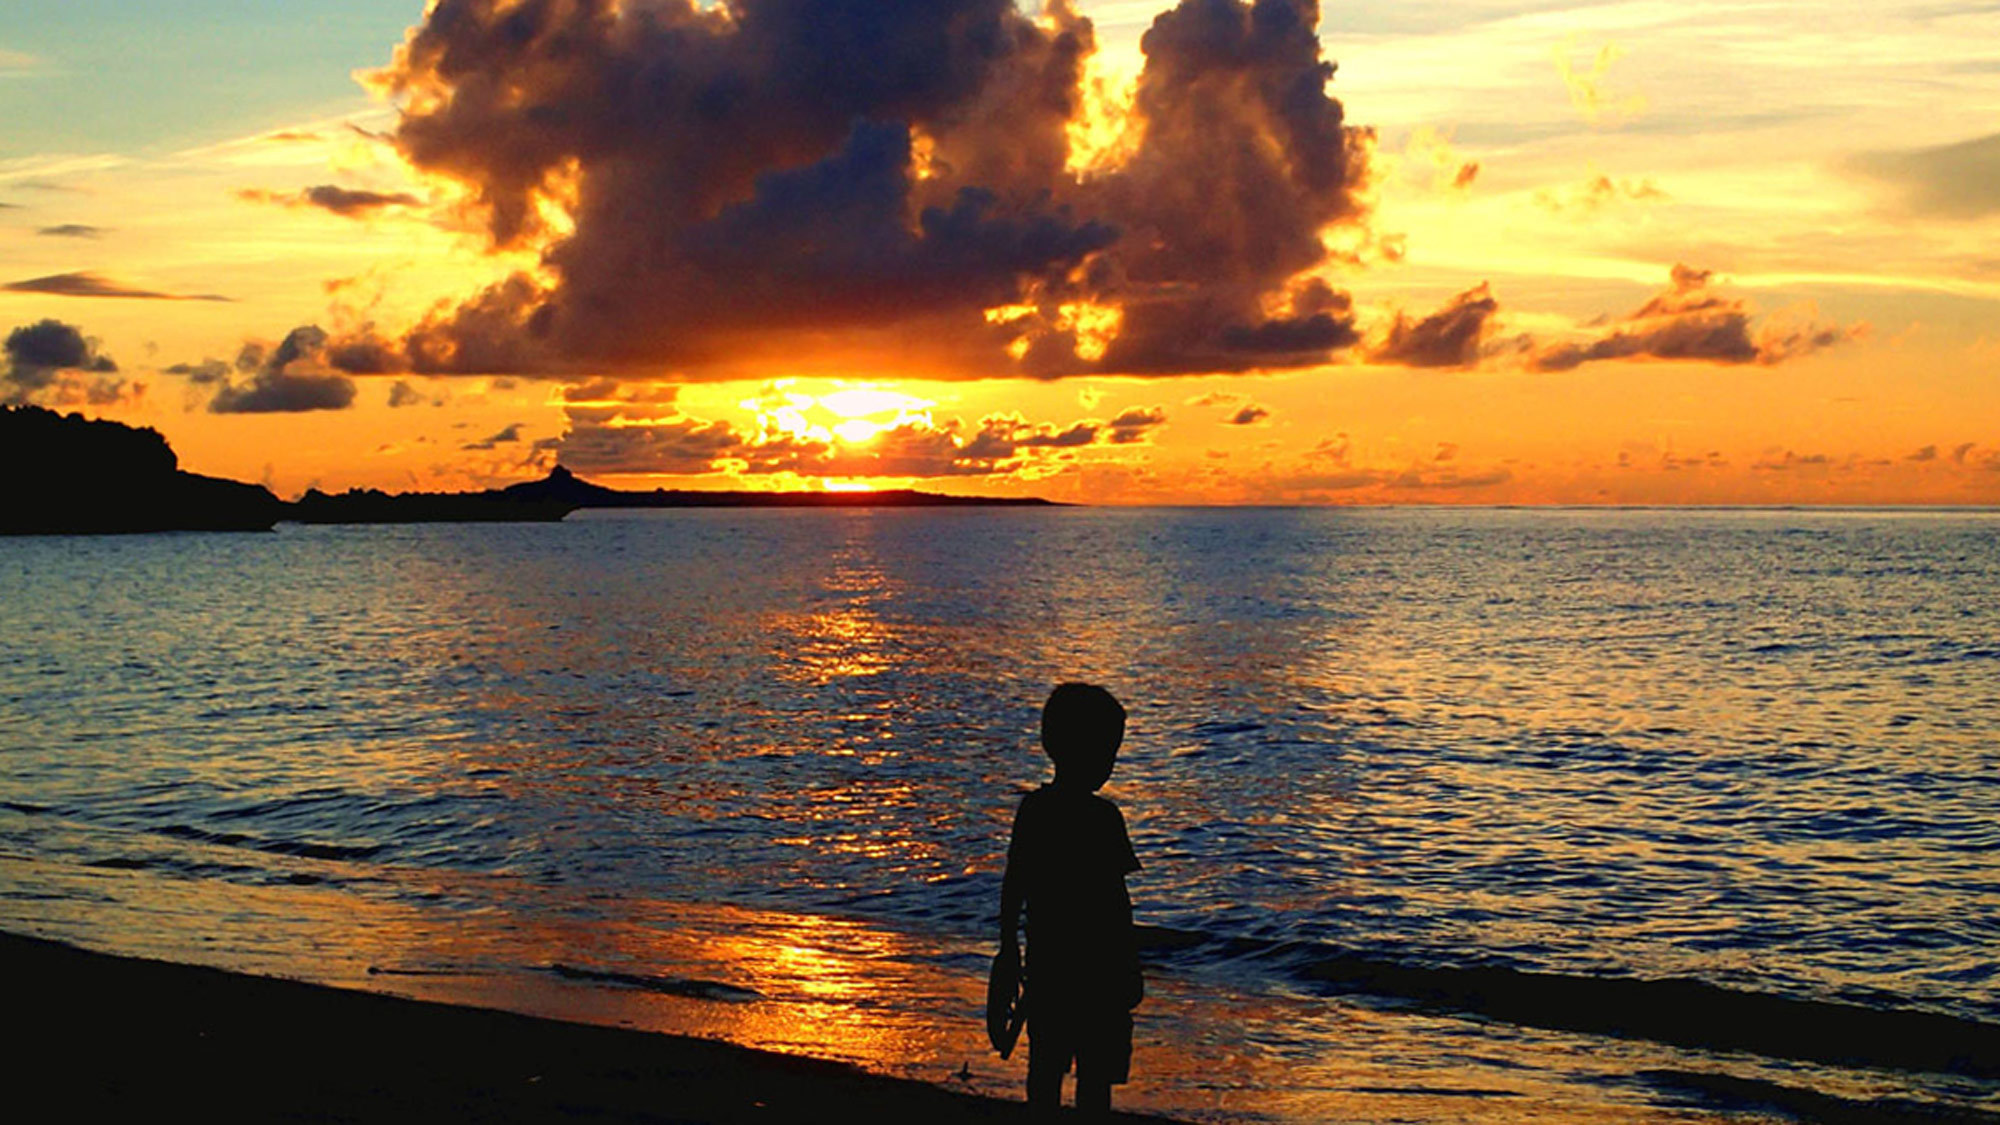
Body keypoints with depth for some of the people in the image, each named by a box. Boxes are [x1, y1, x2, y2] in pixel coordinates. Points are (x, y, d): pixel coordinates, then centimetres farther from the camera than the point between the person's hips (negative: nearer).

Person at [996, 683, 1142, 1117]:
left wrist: (1009, 946, 19)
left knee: (1045, 1065, 14)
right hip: (1096, 966, -6)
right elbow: (1115, 901, -13)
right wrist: (1131, 968, -5)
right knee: (1095, 1074, 2)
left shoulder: (1032, 808, 2)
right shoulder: (1101, 817, -15)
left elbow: (1012, 887, 7)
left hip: (1044, 960, 6)